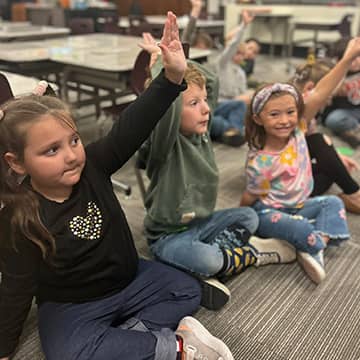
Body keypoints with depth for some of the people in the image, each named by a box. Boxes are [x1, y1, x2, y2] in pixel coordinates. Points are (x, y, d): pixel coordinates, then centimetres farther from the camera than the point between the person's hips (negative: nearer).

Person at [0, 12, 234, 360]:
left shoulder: (93, 165, -16)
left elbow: (133, 126, -26)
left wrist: (173, 76, -38)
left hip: (129, 279, 4)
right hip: (70, 306, -3)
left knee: (187, 291, -5)